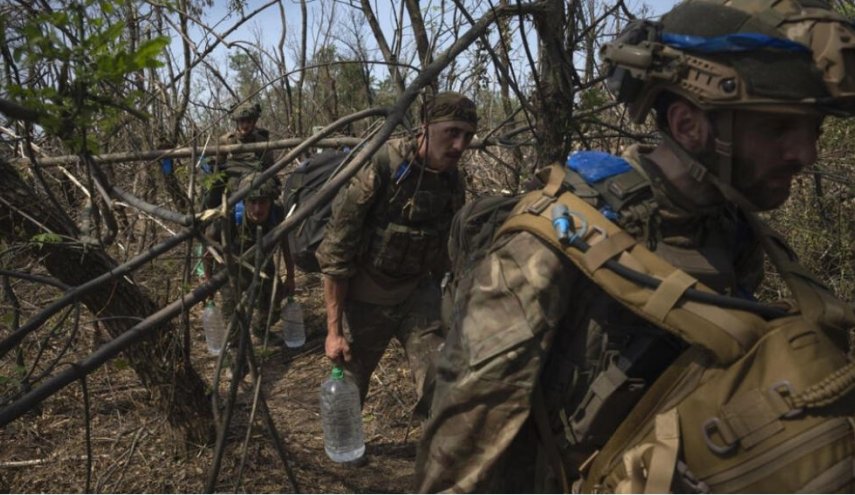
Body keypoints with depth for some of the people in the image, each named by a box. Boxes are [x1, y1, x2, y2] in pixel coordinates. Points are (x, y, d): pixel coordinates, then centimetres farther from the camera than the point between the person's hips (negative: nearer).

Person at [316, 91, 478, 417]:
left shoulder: (452, 181, -3)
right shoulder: (378, 167, -21)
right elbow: (335, 252, -18)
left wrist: (444, 311, 18)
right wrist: (334, 329, -16)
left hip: (418, 296, 4)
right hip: (365, 301, -3)